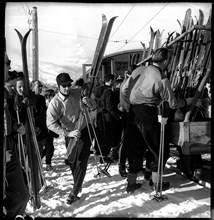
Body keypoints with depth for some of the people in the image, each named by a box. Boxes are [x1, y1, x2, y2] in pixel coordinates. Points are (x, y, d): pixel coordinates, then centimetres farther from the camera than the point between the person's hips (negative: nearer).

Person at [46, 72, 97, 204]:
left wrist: (88, 102, -22)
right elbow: (50, 124, -21)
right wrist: (67, 133, -29)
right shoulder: (55, 102, -14)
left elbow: (94, 107, 1)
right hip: (70, 134, 0)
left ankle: (75, 191, 3)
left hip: (85, 130, 1)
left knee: (82, 160, -6)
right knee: (72, 161, 11)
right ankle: (78, 184, 38)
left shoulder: (78, 93, -6)